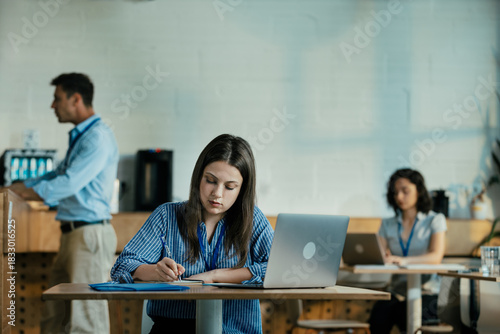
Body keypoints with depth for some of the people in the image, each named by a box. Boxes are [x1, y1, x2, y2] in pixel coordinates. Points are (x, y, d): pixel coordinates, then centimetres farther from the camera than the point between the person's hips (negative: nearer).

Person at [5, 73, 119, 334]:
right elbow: (58, 174, 26)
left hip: (90, 234, -10)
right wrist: (17, 186, 18)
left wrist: (21, 192, -15)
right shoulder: (81, 136, 19)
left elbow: (69, 183, -21)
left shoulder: (98, 138, -13)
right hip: (73, 233, 10)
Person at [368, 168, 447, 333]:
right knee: (378, 317, -30)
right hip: (397, 291, 3)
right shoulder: (388, 225, 17)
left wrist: (402, 260, -29)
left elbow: (436, 257, -12)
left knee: (405, 312, -36)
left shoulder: (435, 220, 5)